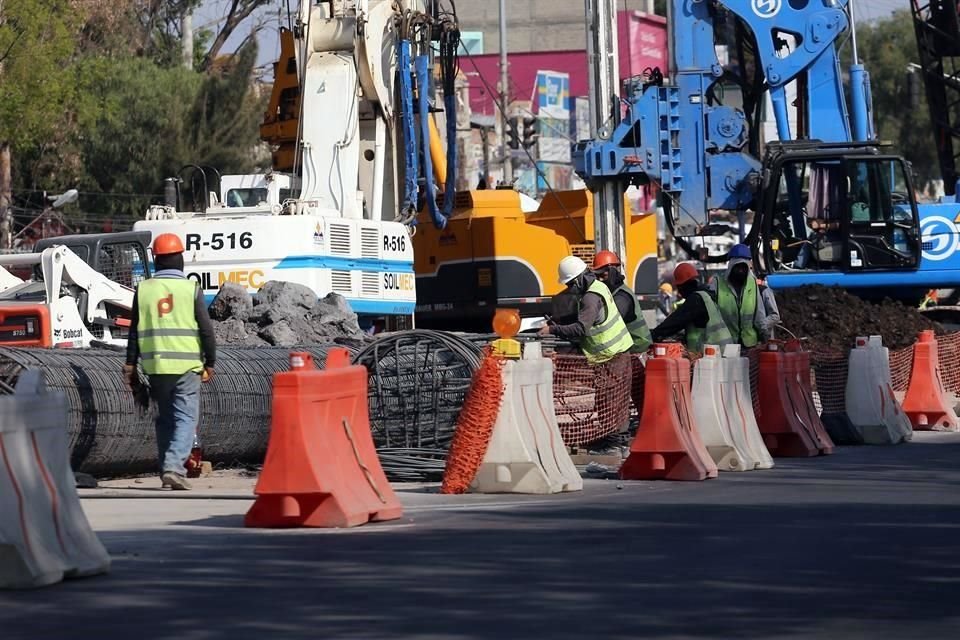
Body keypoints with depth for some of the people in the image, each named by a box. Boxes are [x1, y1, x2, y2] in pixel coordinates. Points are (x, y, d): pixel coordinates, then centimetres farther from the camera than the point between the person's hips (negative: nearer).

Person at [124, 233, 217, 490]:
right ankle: (174, 467, -19)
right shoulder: (191, 289, -3)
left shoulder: (143, 290, 5)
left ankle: (167, 469, 17)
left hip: (155, 365, 3)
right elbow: (206, 329, -2)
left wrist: (131, 365, 11)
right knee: (186, 418, -2)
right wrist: (210, 363, 6)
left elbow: (135, 331, 6)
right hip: (186, 365, -3)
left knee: (164, 419, 15)